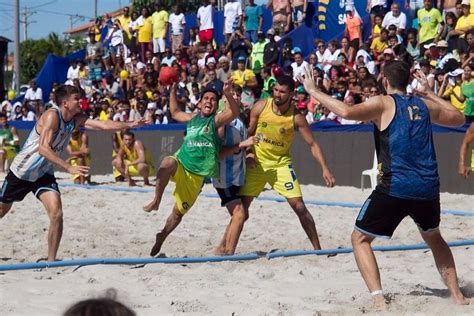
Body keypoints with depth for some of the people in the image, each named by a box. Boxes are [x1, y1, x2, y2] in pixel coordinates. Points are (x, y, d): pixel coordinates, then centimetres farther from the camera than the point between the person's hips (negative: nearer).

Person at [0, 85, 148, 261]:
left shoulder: (77, 120, -7)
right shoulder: (52, 116, -26)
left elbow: (103, 125, -15)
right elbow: (43, 148, -36)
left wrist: (130, 125, -29)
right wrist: (69, 168, -43)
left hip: (44, 174, 5)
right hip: (22, 171, -5)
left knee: (56, 213, -15)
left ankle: (51, 260, -9)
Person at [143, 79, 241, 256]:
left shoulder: (217, 120, -4)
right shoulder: (192, 118, 12)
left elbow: (235, 112, -25)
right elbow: (175, 112, 32)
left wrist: (227, 94, -41)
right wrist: (173, 92, 25)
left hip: (196, 174, -2)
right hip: (180, 164, 2)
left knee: (178, 212, 7)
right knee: (168, 162, -37)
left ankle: (161, 238, 29)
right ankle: (156, 201, -27)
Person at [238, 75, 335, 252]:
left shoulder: (296, 117, -15)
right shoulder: (261, 107, -11)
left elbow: (312, 145, -12)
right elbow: (248, 133, 3)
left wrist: (325, 169, -22)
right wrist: (247, 152, -13)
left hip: (281, 163, -1)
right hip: (256, 162, 1)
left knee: (299, 205, -9)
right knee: (241, 206, -1)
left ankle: (317, 248, 0)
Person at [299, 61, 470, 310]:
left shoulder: (383, 103, -1)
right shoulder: (425, 105, 14)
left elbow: (346, 112, -18)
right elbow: (459, 119, 32)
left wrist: (313, 90, -8)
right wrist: (429, 93, 38)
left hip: (395, 187, -5)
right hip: (428, 188, 5)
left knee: (360, 239, 10)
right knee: (434, 239, 31)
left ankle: (379, 299, -6)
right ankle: (457, 295, 27)